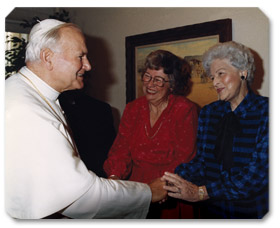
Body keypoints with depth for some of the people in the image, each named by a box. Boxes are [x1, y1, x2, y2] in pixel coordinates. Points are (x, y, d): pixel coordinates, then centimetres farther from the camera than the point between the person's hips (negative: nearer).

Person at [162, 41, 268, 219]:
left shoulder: (265, 111, -7)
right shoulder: (208, 113, 8)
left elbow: (260, 171, -15)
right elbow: (201, 162, 6)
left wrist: (201, 192, -20)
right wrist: (169, 182, -11)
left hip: (253, 212, -3)